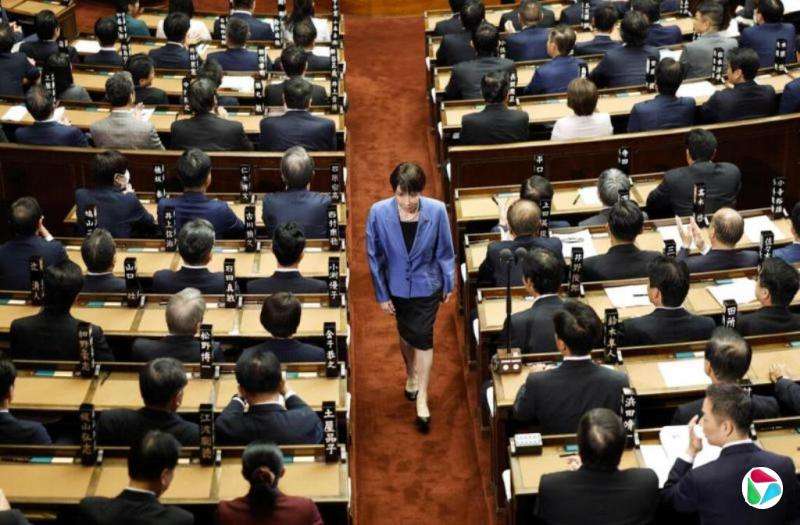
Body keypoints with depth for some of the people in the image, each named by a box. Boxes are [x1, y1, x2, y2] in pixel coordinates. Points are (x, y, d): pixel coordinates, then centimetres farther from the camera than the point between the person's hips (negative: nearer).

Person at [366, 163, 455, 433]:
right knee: (406, 334, 21)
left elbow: (445, 251, -7)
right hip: (397, 286, 1)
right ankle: (411, 374, 49)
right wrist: (382, 295, -7)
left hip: (427, 286, -1)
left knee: (423, 337, -1)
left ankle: (422, 398, 11)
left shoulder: (436, 210, -23)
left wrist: (449, 284, 3)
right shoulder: (379, 212, -23)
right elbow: (374, 256, -12)